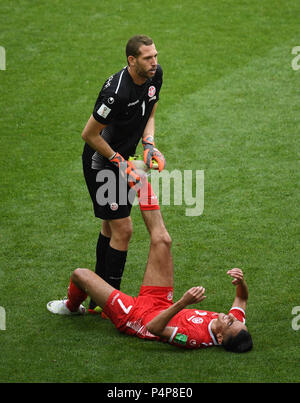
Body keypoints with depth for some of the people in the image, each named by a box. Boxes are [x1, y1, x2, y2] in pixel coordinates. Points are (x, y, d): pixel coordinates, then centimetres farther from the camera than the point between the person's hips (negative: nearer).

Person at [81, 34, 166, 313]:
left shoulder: (155, 75, -6)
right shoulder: (117, 91, -31)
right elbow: (89, 134, -23)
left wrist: (149, 144, -7)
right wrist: (120, 162, -19)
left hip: (121, 159, 9)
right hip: (100, 163, -9)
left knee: (111, 226, 17)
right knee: (123, 230, -10)